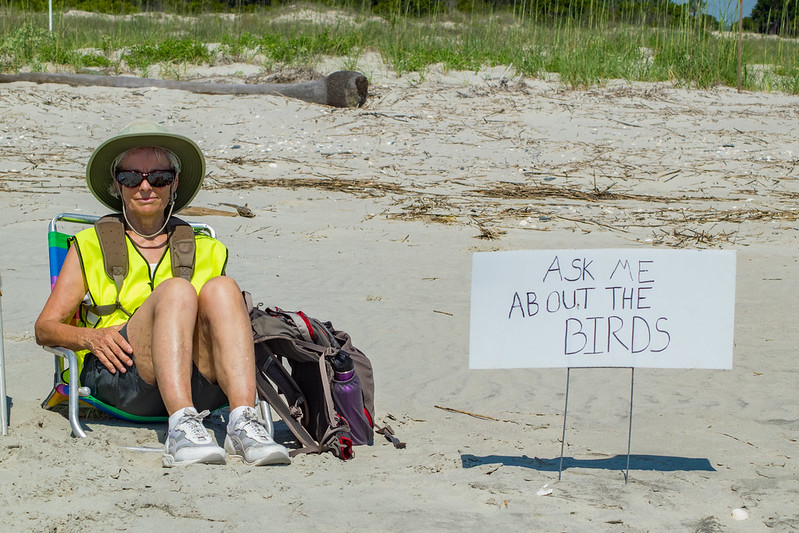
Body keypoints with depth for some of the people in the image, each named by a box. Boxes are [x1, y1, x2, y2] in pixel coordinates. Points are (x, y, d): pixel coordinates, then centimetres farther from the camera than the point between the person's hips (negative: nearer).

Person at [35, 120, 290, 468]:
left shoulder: (207, 252, 27)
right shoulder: (90, 246, 21)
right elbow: (46, 327, 12)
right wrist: (90, 337, -10)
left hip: (199, 385, 2)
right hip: (117, 378, -2)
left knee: (221, 289, -26)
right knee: (176, 290, -29)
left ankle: (243, 425, -43)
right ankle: (182, 428, -48)